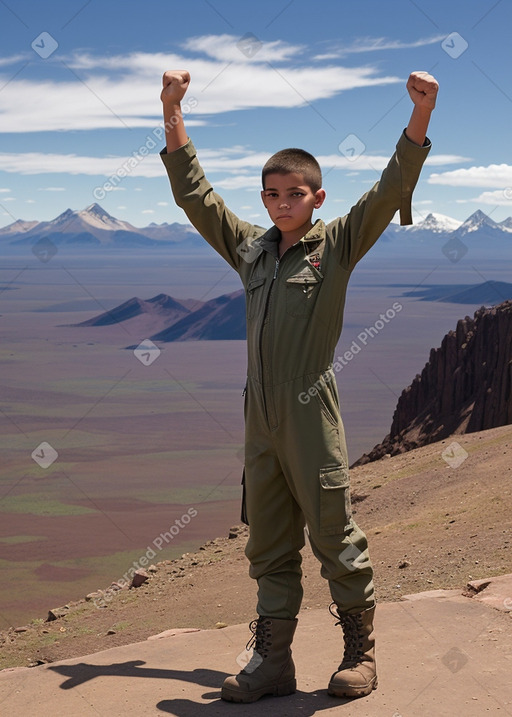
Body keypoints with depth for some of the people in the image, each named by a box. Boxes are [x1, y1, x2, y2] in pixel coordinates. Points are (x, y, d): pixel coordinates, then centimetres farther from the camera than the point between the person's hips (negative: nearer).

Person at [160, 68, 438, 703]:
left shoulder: (337, 244, 1)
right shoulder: (249, 247, 13)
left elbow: (389, 191, -10)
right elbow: (193, 194, 18)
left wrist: (421, 115, -22)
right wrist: (173, 114, 14)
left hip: (312, 415, -5)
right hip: (260, 418, 5)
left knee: (333, 536, 2)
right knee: (268, 548, 10)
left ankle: (359, 651, 20)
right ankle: (271, 662, 18)